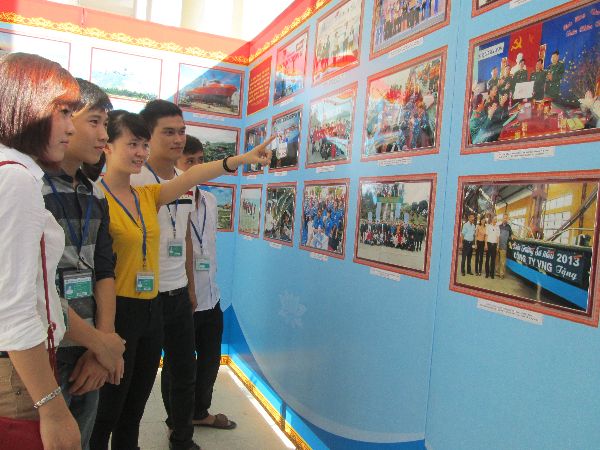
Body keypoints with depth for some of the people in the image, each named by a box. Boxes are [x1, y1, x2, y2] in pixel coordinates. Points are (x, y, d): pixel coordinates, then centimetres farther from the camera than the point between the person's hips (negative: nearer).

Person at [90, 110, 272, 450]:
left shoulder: (148, 196, 7)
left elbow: (191, 178, -7)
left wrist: (242, 159, -20)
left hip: (151, 309, 7)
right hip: (116, 310, -7)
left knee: (135, 409, 21)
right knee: (106, 412, 9)